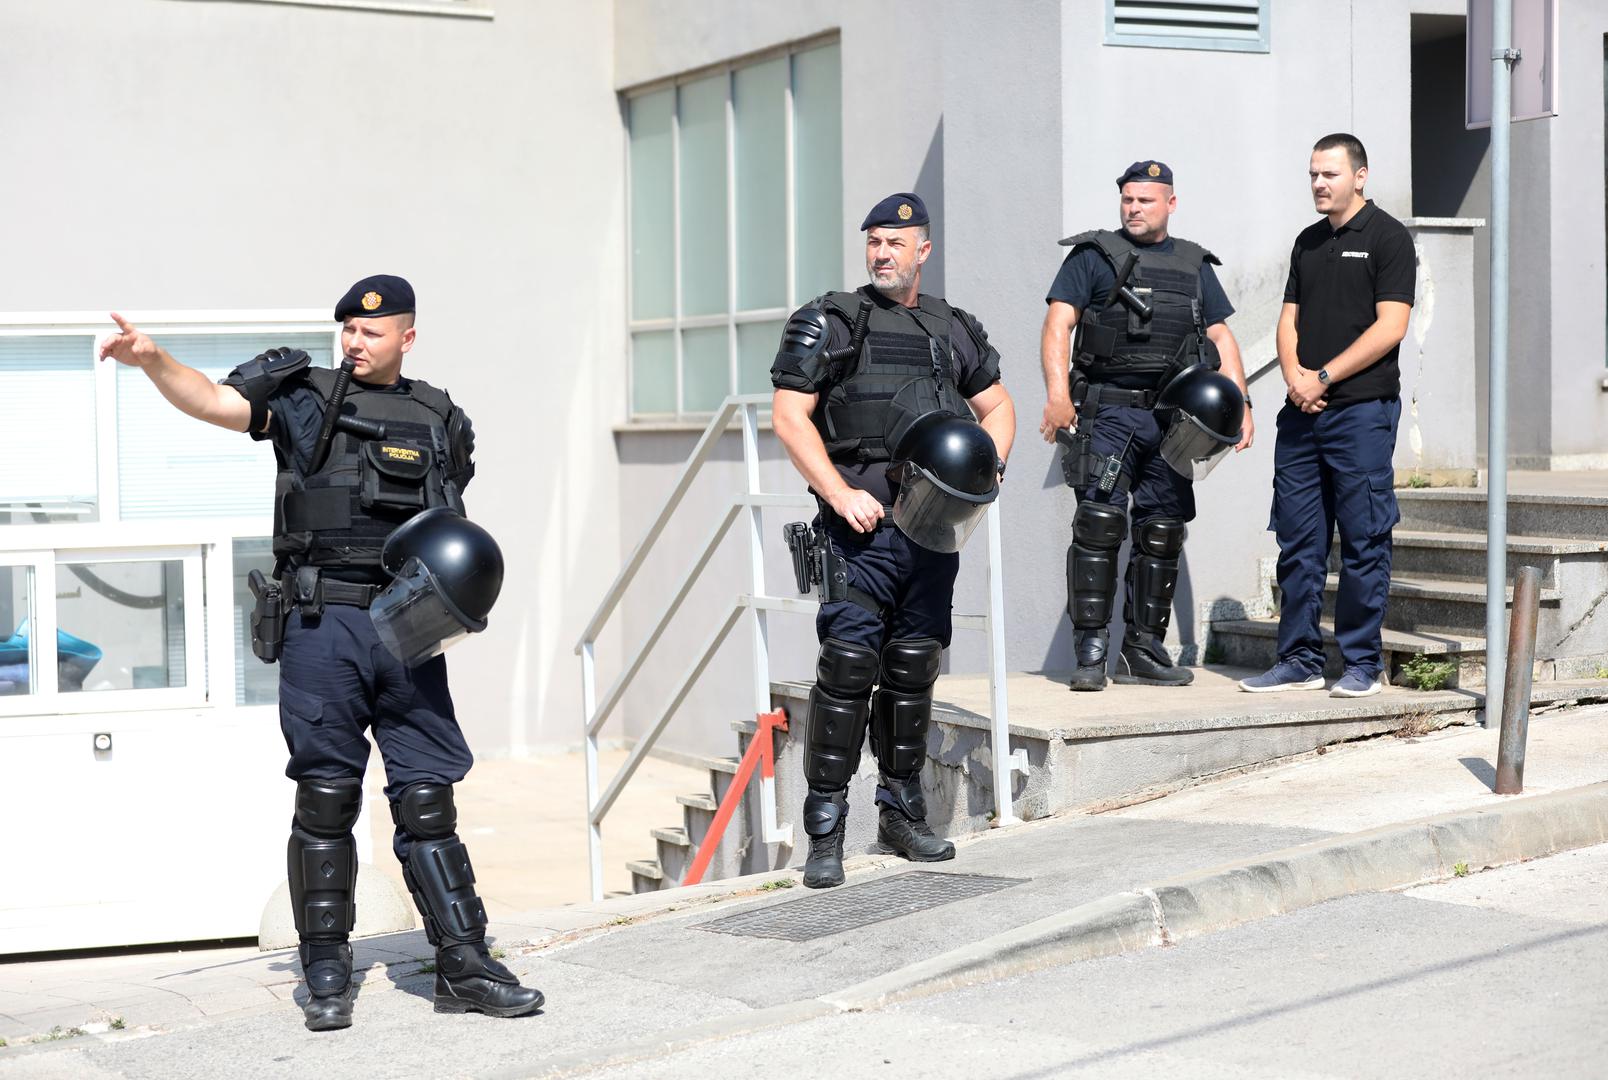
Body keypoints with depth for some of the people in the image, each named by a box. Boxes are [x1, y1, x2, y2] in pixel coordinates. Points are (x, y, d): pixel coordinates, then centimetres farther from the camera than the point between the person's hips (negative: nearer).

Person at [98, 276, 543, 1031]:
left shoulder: (438, 420, 15)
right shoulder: (303, 394, 6)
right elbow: (214, 401, -9)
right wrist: (152, 360, -26)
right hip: (321, 624, -2)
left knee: (427, 794, 4)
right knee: (326, 797, 1)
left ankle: (464, 966, 8)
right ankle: (326, 975, 10)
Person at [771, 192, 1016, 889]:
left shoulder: (954, 330, 17)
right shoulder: (829, 323, 3)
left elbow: (997, 406, 25)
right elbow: (789, 417, -3)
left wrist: (990, 465, 4)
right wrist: (841, 494, -13)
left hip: (935, 526, 5)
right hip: (860, 525, -5)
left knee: (914, 670, 11)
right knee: (848, 670, -11)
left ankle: (902, 814, 22)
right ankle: (825, 834, -7)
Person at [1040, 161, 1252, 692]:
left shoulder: (1195, 265, 18)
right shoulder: (1094, 256, 5)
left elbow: (1221, 337, 18)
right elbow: (1058, 325, -4)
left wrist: (1240, 403, 5)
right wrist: (1058, 394, -18)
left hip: (1172, 417, 4)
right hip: (1108, 412, -4)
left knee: (1162, 532, 5)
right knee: (1100, 522, -13)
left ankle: (1144, 650, 12)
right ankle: (1091, 651, -10)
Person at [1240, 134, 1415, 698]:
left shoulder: (1387, 237, -3)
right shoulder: (1308, 242, 18)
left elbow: (1390, 326, -10)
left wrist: (1324, 378, -12)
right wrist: (1294, 376, -3)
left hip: (1362, 409, -6)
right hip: (1302, 413, 7)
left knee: (1363, 540, -3)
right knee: (1298, 540, 7)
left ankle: (1363, 664, 4)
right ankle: (1300, 660, 13)